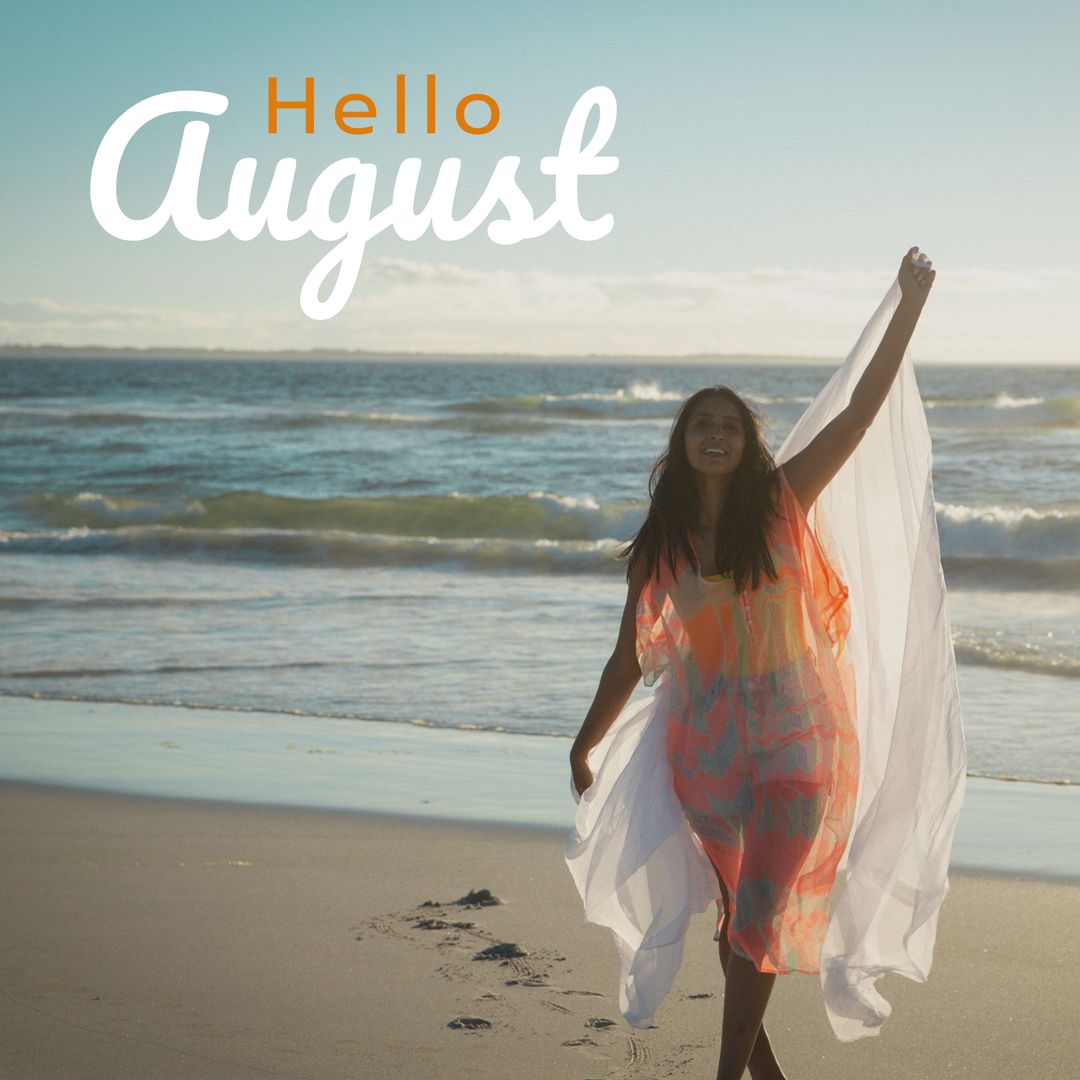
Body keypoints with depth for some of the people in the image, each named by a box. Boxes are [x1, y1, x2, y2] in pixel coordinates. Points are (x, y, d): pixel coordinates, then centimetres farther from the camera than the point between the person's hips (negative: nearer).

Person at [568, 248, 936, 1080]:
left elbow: (864, 408, -7)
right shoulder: (658, 547, 2)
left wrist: (911, 305, -11)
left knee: (761, 909, -7)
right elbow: (632, 659, 9)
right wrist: (584, 746, 12)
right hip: (708, 737, 3)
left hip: (796, 731, -2)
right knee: (733, 907, 13)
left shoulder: (783, 505, -3)